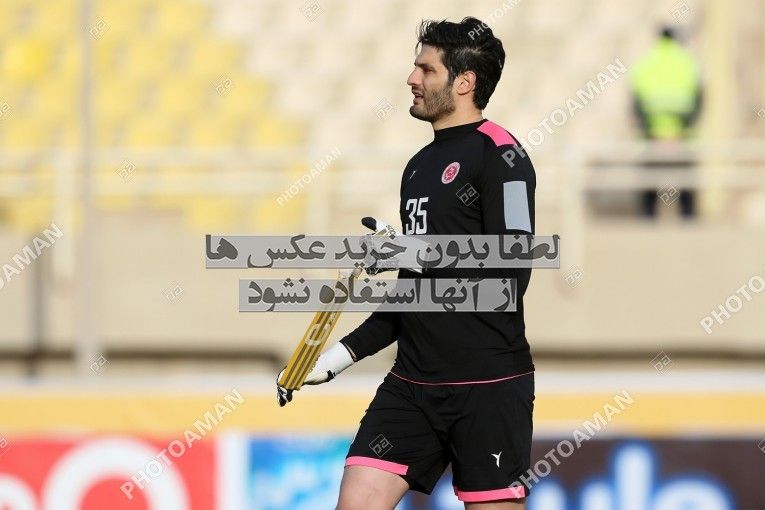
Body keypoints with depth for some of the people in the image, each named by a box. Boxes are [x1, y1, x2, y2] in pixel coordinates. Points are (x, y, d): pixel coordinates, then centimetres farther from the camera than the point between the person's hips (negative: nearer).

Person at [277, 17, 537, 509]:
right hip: (414, 381, 8)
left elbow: (511, 275, -17)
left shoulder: (499, 155, -8)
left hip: (488, 386, -8)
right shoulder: (419, 165, 17)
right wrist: (342, 355, 18)